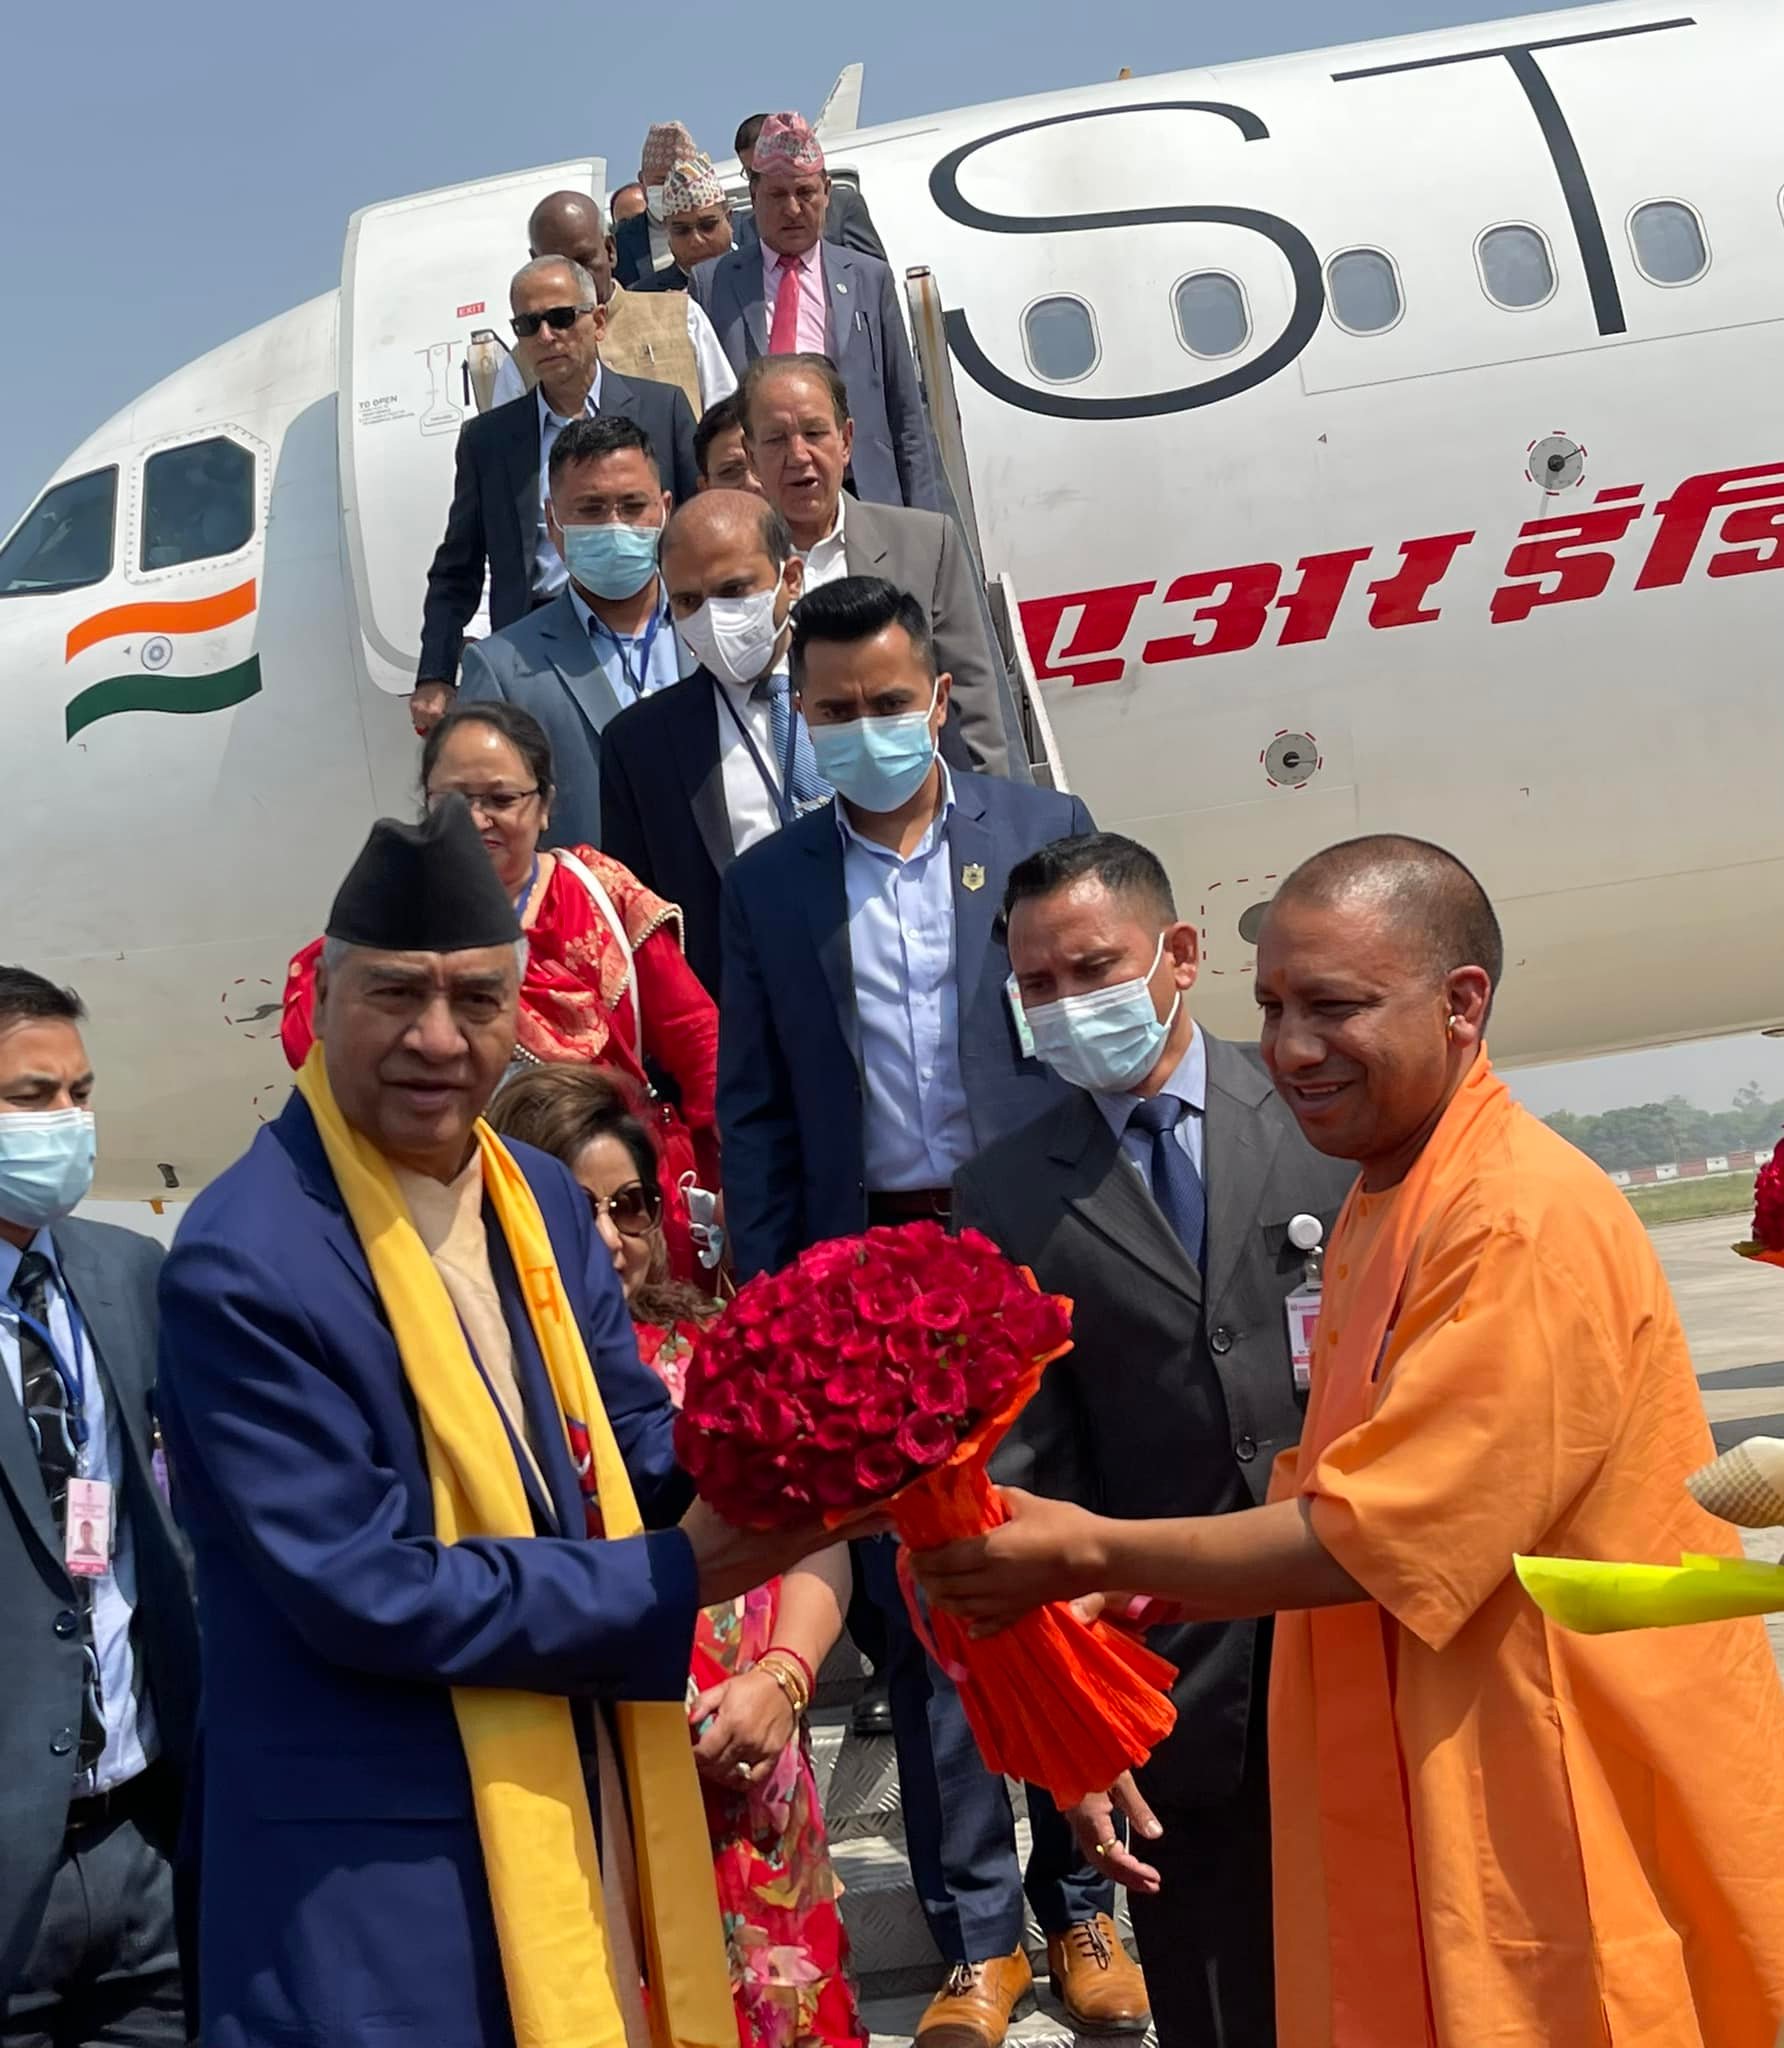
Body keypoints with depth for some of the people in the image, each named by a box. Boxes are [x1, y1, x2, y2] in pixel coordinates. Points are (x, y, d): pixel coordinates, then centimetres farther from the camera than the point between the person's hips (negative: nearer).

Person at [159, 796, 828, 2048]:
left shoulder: (546, 1203, 4)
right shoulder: (245, 1265, -19)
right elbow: (363, 1589, -20)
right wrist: (672, 1578, -17)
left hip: (588, 1811, 7)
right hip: (382, 1877, -7)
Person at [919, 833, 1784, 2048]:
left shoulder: (1527, 1225, -21)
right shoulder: (1384, 1208, 9)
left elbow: (1380, 1541, -21)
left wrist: (1094, 1556, -13)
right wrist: (1150, 1590, 1)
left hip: (1566, 1824, -8)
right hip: (1424, 1803, 8)